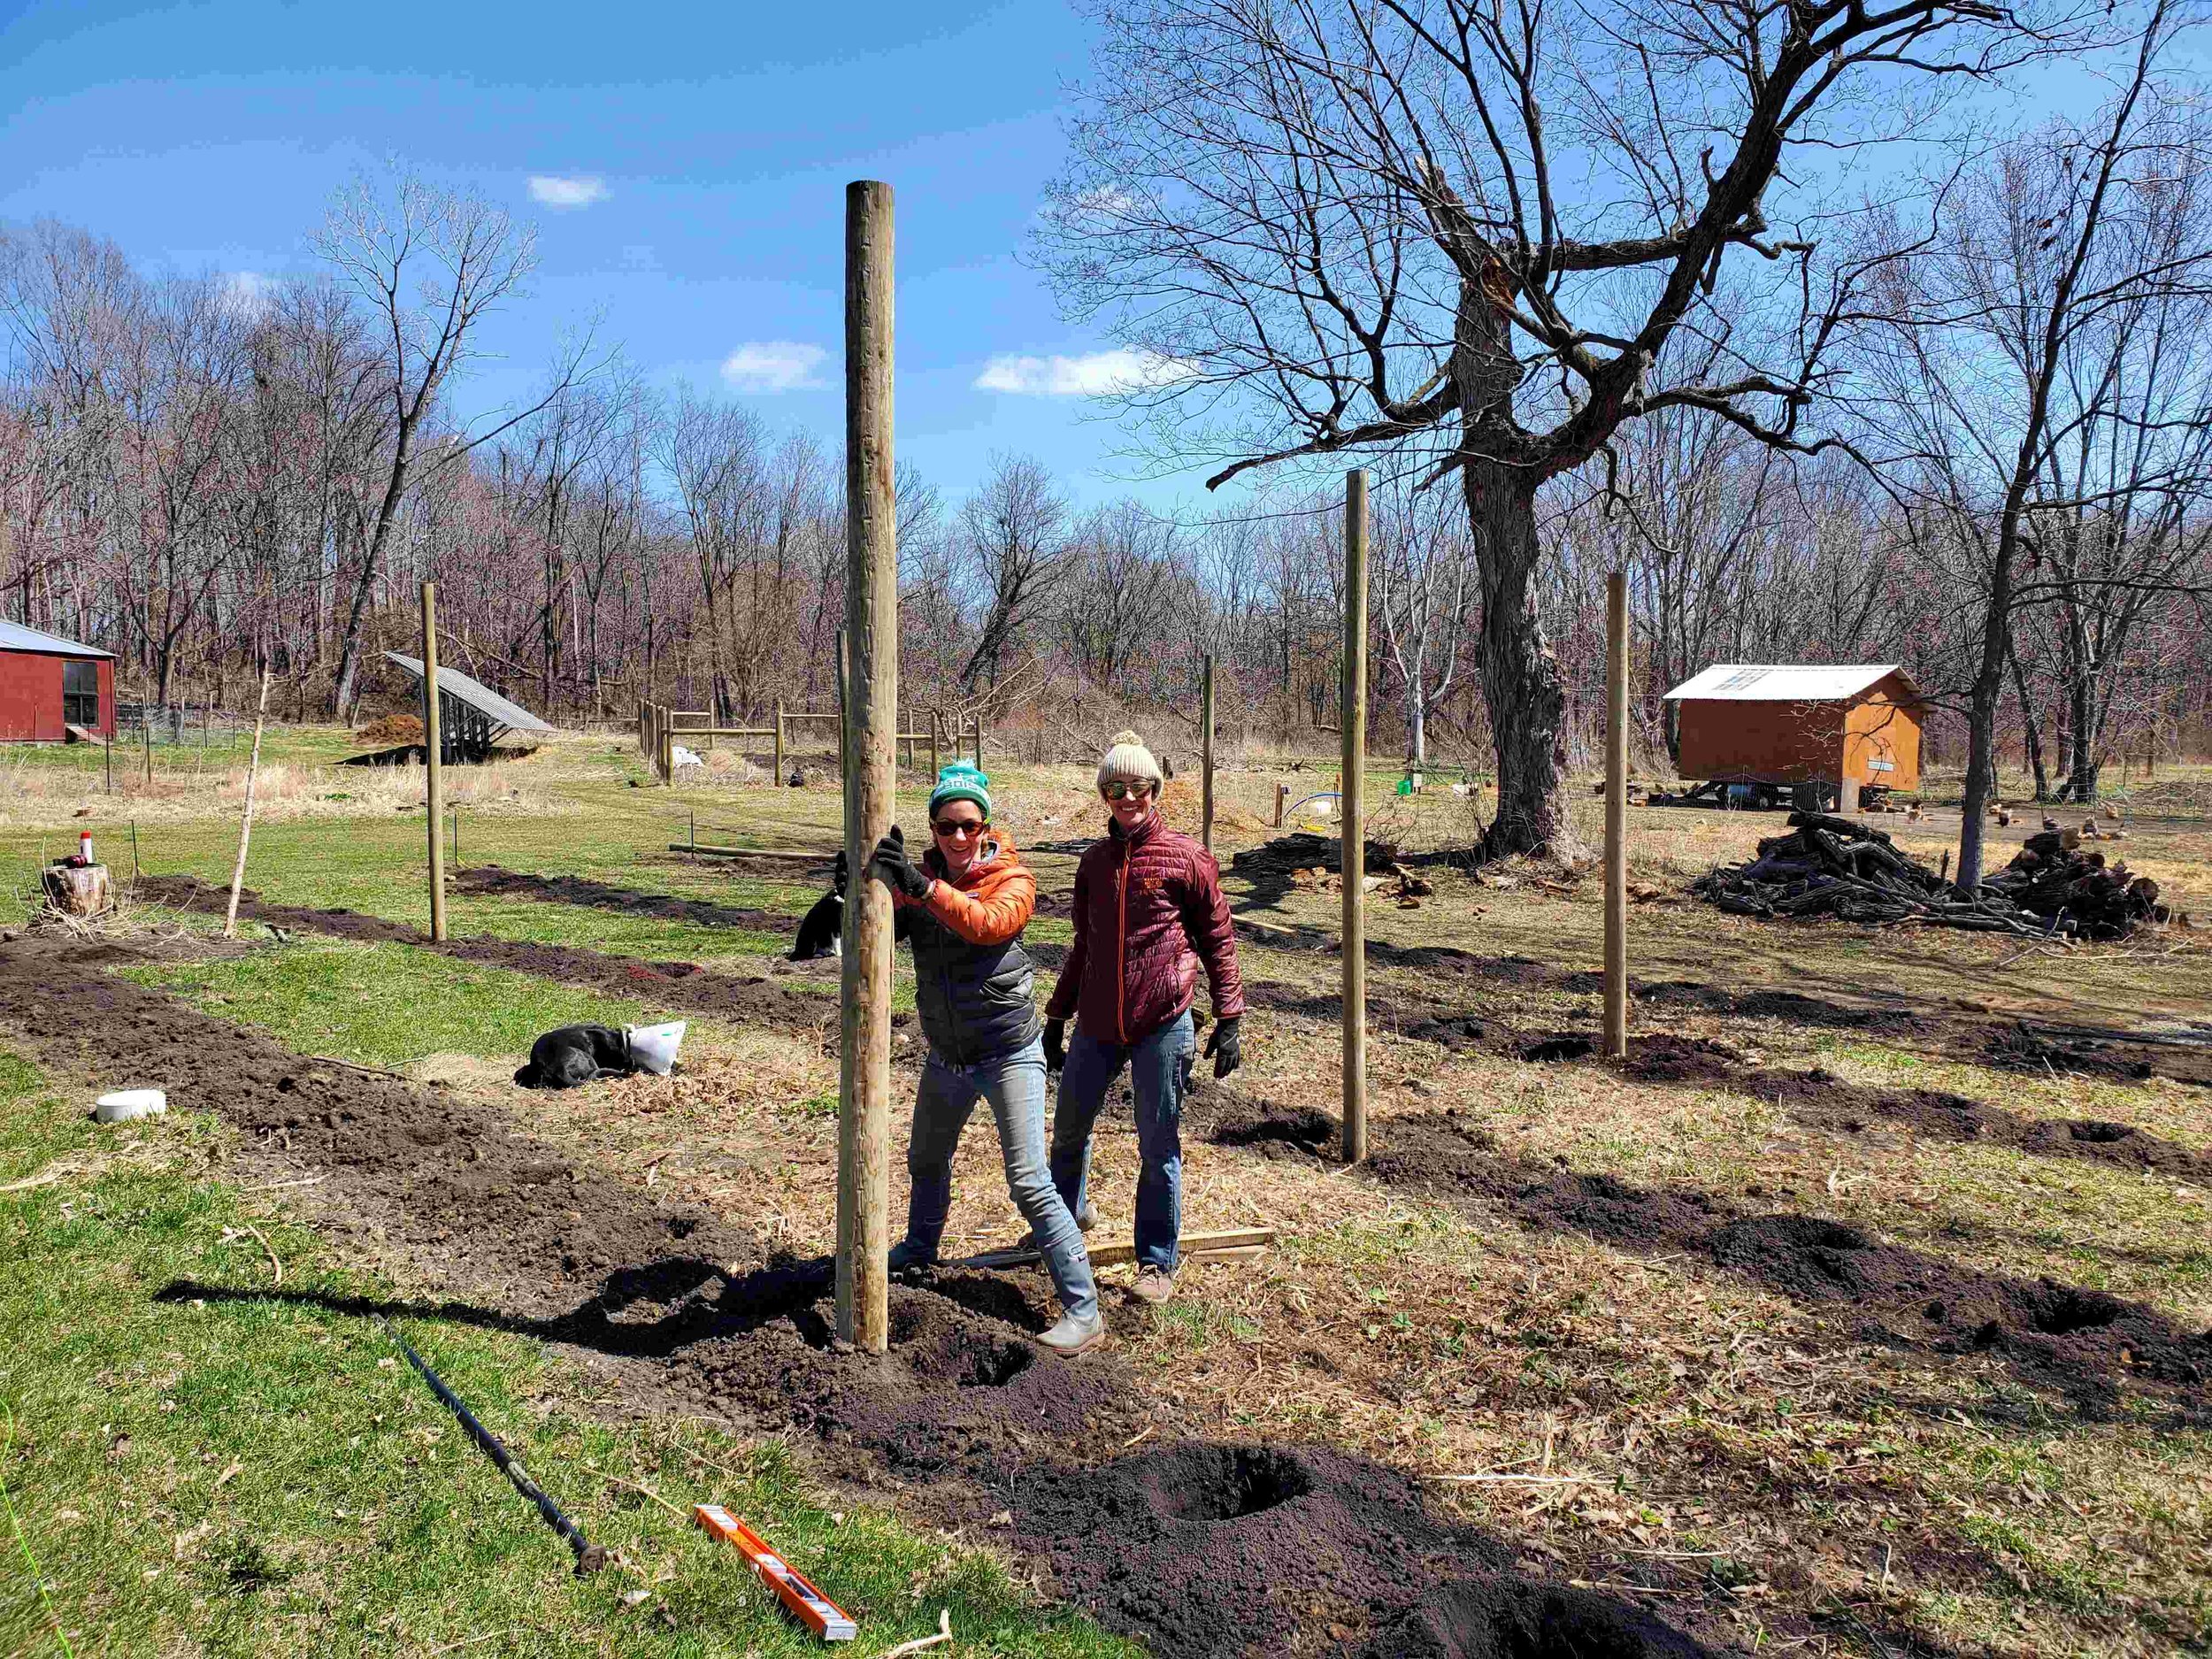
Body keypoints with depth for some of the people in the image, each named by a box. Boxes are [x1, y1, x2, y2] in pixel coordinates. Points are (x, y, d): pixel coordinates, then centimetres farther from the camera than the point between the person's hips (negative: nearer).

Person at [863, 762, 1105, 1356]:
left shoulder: (1012, 880, -13)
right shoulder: (919, 878, -1)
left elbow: (987, 924, -33)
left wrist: (923, 886, -44)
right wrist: (881, 883, -35)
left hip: (1007, 1055, -5)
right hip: (945, 1056, 6)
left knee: (1030, 1183, -12)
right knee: (926, 1160, 25)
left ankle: (1083, 1312, -6)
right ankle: (921, 1247, 53)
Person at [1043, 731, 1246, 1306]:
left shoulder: (1186, 858, -5)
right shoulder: (1093, 861, 8)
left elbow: (1218, 940, -1)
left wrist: (1229, 1020, -4)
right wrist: (1057, 1016, 20)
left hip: (1162, 1026, -5)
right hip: (1096, 1026, 5)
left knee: (1158, 1148, 4)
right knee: (1069, 1130, 16)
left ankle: (1157, 1262, 20)